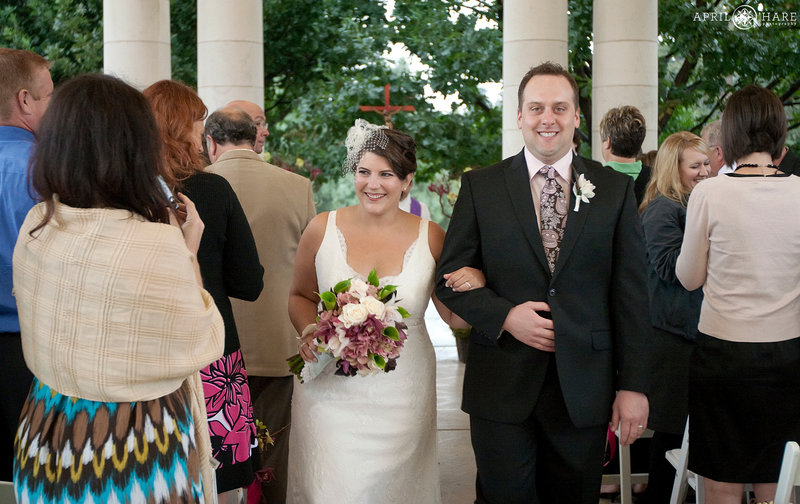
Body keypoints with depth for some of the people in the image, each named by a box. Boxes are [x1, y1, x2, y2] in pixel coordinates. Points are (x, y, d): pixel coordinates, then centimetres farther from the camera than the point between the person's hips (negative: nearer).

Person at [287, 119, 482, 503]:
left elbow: (455, 317, 4)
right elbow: (300, 296, 11)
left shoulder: (430, 237, -2)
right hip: (331, 394, 0)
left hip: (401, 397, 1)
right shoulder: (322, 230, -3)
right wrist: (308, 331, -8)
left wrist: (476, 286, -16)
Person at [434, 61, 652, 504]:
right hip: (500, 389, 0)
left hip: (583, 393, 1)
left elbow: (631, 295, 2)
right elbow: (450, 277, 3)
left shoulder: (615, 190, 4)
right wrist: (504, 315, -14)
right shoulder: (480, 186, 3)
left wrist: (633, 385, -2)